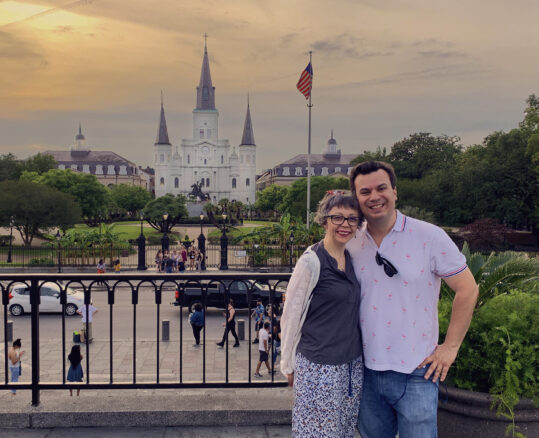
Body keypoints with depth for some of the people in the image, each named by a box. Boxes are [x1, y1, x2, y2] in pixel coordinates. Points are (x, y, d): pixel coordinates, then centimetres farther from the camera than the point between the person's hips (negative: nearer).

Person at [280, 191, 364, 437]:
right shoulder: (311, 262, -14)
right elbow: (290, 317, -9)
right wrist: (289, 366, -4)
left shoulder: (351, 260, 7)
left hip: (353, 365, 7)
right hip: (319, 368, -6)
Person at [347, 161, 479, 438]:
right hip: (367, 371, 4)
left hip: (416, 373, -4)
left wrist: (450, 347, -6)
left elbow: (467, 290, -5)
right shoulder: (352, 244, 2)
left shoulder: (429, 236, -9)